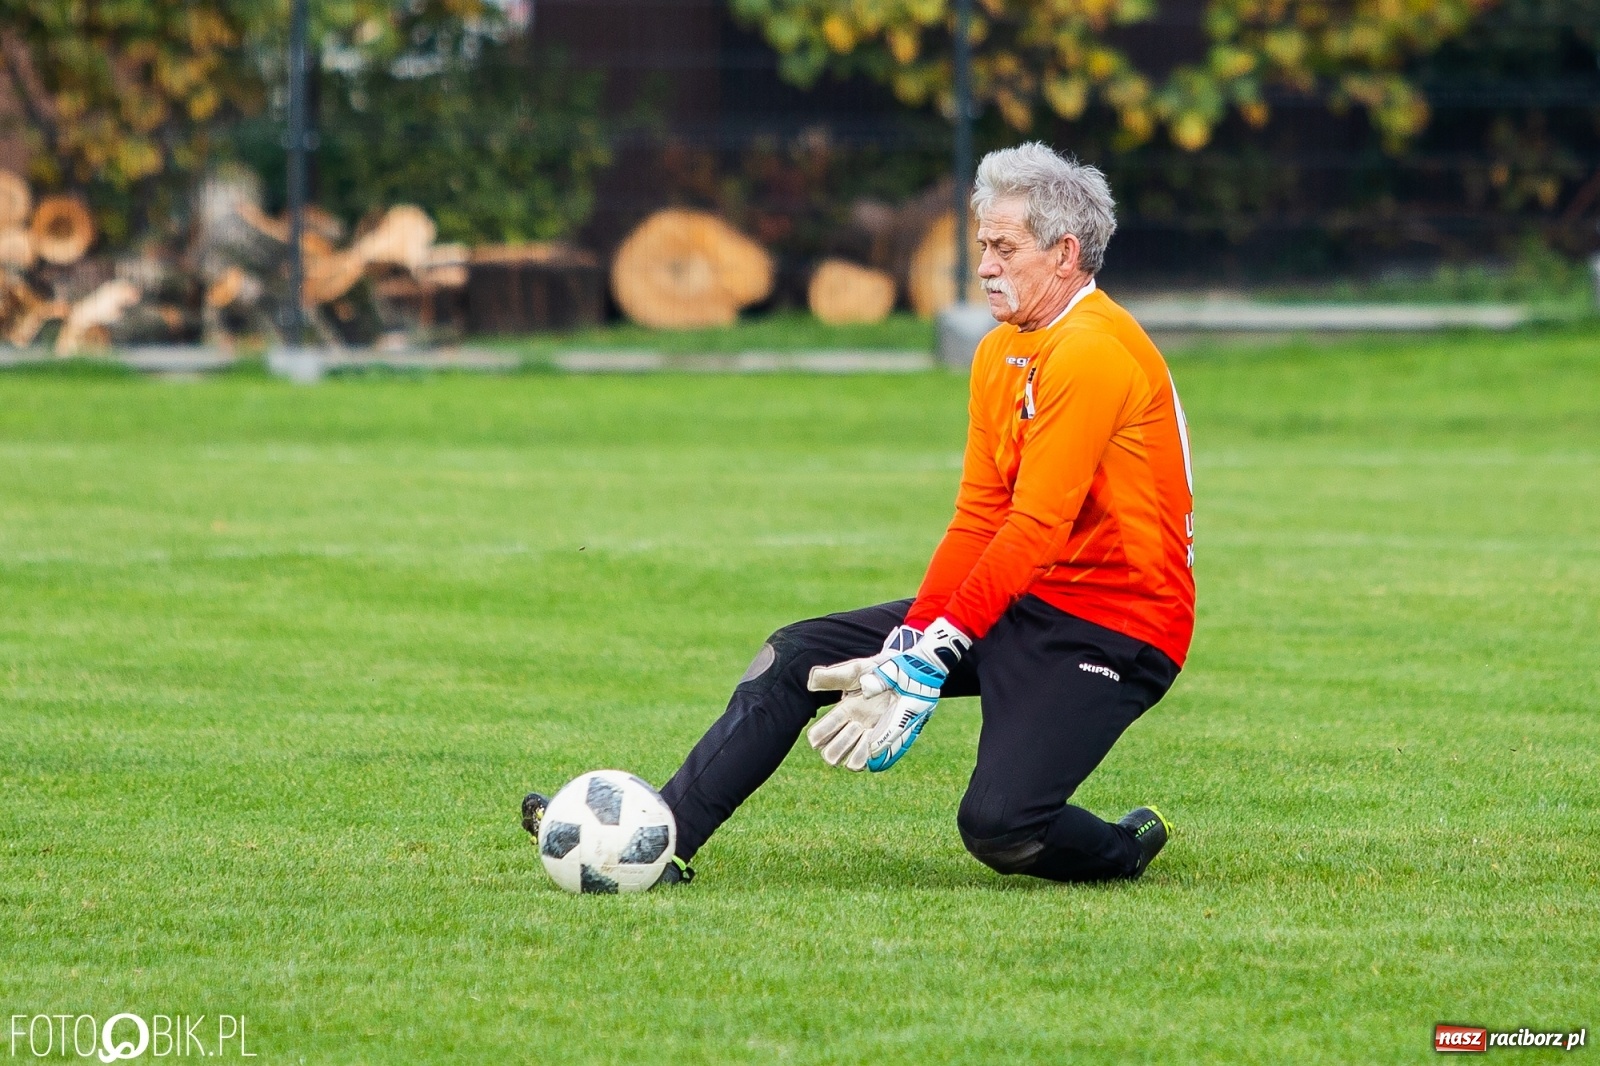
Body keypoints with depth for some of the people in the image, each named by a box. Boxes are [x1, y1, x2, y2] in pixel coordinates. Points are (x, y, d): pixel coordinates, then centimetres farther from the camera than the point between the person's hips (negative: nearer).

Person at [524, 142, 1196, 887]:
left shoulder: (1092, 352, -19)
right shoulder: (1001, 352, 10)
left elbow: (1032, 530, -23)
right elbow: (978, 520, 7)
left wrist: (925, 664, -23)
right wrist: (906, 645, -6)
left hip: (1110, 625, -9)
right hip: (1019, 602, 9)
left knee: (996, 825, -25)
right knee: (797, 657, 3)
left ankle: (1125, 852, 5)